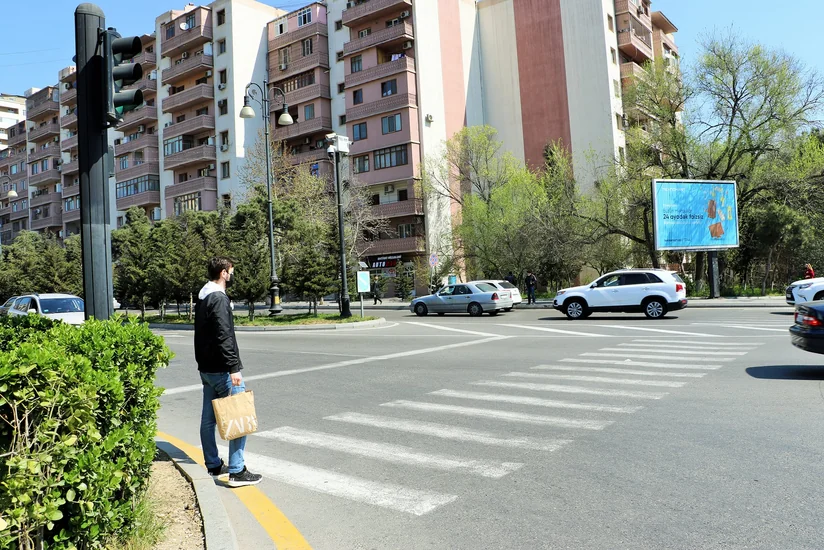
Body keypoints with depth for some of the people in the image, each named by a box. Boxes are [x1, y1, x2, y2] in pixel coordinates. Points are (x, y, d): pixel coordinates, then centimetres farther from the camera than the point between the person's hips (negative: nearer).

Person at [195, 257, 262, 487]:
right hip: (222, 370, -10)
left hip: (206, 369, 10)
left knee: (208, 418, 14)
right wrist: (233, 368, -26)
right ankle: (236, 471, -5)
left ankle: (213, 465, 26)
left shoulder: (202, 299, 14)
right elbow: (224, 337, -25)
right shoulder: (219, 299, -17)